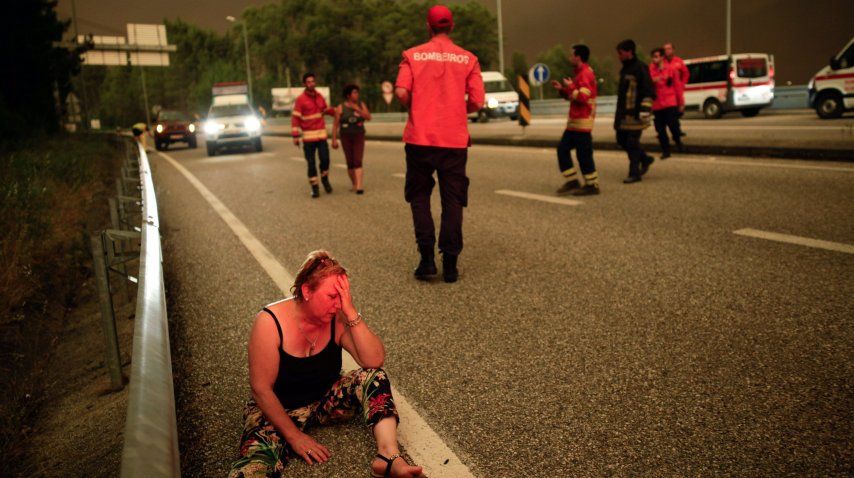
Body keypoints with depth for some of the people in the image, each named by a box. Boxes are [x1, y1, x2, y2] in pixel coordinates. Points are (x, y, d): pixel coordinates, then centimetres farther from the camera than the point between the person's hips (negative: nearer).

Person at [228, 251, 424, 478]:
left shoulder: (338, 318, -12)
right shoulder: (271, 321, -22)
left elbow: (375, 361, -22)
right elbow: (261, 388, -19)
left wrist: (351, 312, -30)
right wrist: (294, 435, -20)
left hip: (325, 400, 4)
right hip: (276, 409, -4)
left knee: (374, 376, -22)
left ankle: (389, 457, -33)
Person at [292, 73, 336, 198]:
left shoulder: (319, 96, 8)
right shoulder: (300, 99, -9)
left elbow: (326, 109, 24)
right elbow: (295, 118, -11)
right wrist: (295, 136, -16)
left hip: (321, 134, 4)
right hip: (308, 136, -4)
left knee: (325, 159, -4)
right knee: (311, 163, 1)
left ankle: (325, 179, 21)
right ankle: (314, 187, 11)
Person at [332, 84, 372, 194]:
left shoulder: (361, 105, 2)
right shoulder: (340, 108, -4)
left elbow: (368, 117, -9)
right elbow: (335, 125, -4)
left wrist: (358, 109, -20)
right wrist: (334, 140, -9)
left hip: (359, 137, 1)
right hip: (346, 137, 0)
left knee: (358, 161, -12)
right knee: (350, 163, 3)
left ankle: (359, 187, -19)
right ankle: (354, 184, 21)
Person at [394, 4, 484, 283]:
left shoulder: (412, 55, 2)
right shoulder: (468, 59, 4)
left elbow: (401, 93, -10)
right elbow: (477, 103, -2)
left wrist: (415, 107, 10)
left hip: (420, 138, 0)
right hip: (454, 141, 1)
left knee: (419, 197, 13)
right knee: (452, 202, 6)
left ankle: (427, 259, 4)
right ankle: (450, 265, 4)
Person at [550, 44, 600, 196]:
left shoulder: (585, 74, -14)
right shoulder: (581, 74, 19)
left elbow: (583, 97, -25)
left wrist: (570, 86, -12)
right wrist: (562, 89, 13)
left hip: (582, 121, -10)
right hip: (575, 120, 10)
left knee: (583, 153, -5)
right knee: (563, 149, 9)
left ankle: (592, 185, 3)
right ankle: (572, 181, 14)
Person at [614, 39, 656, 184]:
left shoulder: (640, 68, -12)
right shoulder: (625, 69, 17)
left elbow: (649, 92, -16)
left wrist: (645, 110, -22)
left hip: (635, 114, -9)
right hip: (624, 113, 9)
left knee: (632, 142, -6)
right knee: (622, 140, 11)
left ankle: (634, 173, 2)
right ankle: (645, 159, 28)